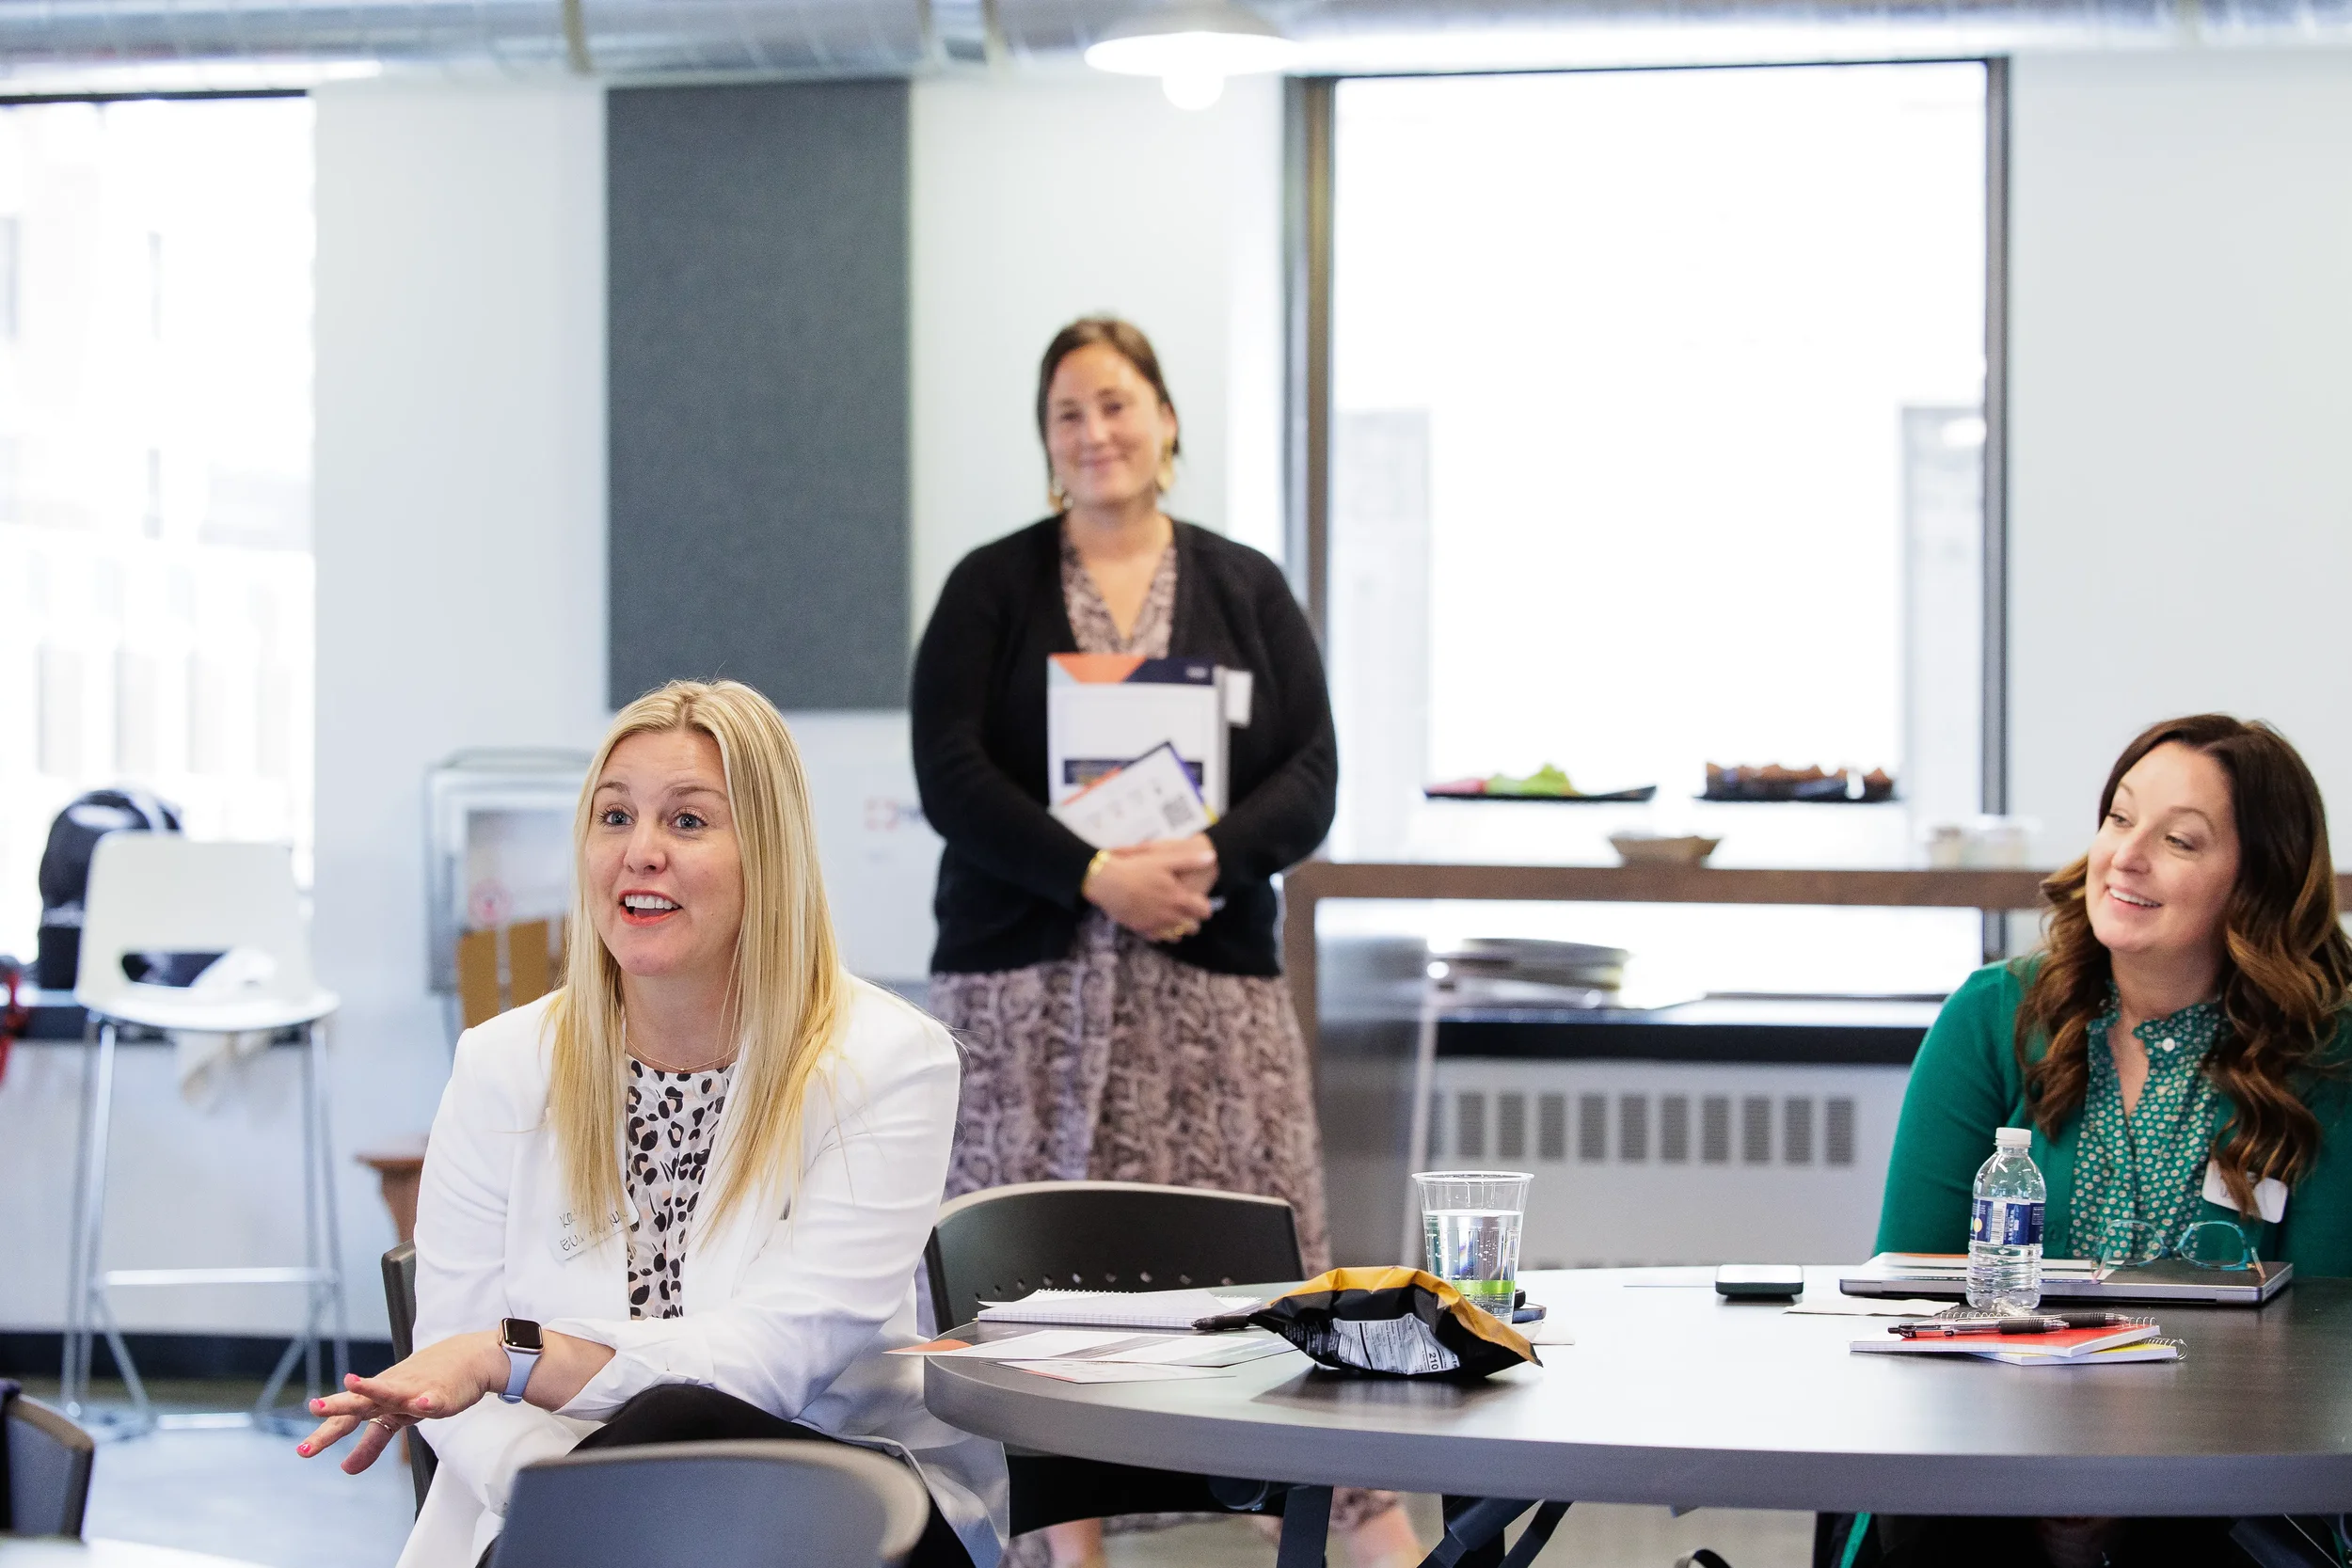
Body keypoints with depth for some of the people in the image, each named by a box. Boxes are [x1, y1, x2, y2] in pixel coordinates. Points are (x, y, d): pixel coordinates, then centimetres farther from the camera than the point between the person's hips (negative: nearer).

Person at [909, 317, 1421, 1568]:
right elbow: (950, 775, -4)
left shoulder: (1247, 591, 12)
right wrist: (1097, 875, -15)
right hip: (1023, 976, 0)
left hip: (1209, 972, 0)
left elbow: (1310, 779, 4)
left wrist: (1210, 855, -16)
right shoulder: (991, 590, 8)